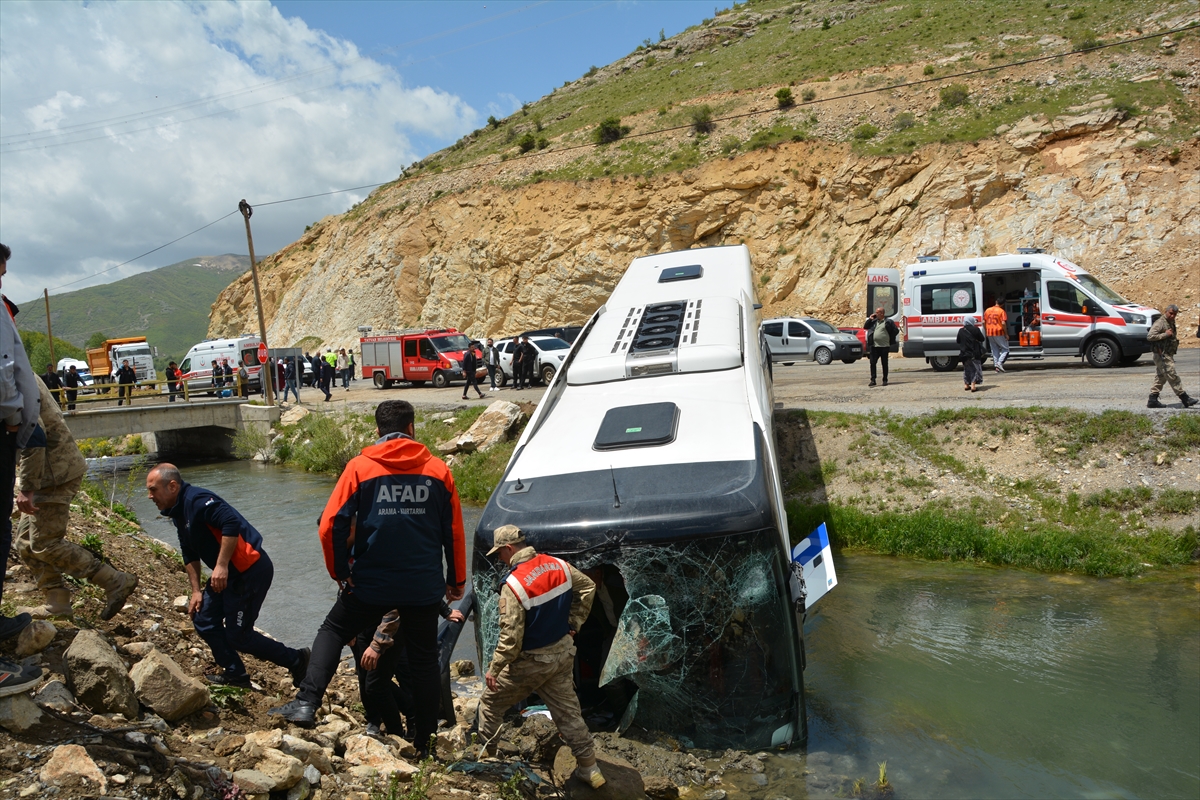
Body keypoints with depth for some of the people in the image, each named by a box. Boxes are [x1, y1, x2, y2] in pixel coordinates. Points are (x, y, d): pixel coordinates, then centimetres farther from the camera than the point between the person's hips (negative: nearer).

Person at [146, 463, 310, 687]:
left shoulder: (196, 500, -18)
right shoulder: (177, 512, 14)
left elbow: (232, 522, -31)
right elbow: (190, 555, 22)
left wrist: (221, 566, -28)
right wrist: (196, 590, 18)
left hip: (251, 571, -10)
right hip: (229, 574, 10)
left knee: (237, 635, -4)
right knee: (203, 619, 12)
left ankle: (295, 660, 11)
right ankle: (235, 675, 24)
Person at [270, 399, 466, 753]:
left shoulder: (360, 467, -3)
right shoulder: (438, 469, 1)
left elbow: (330, 526, -8)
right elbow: (454, 531, 4)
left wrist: (341, 573, 5)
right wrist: (457, 580, 14)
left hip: (371, 583, -1)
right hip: (425, 587, 1)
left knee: (333, 631, 21)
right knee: (424, 661, 14)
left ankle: (307, 702, 8)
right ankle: (423, 744, 22)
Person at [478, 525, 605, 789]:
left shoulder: (514, 584, -26)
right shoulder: (559, 565, -6)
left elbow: (511, 638, -23)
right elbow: (588, 588, 9)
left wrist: (493, 668, -9)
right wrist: (573, 623, 13)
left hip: (532, 661, -6)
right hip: (563, 652, 6)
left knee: (491, 701, 18)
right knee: (567, 710, 16)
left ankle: (484, 749, 34)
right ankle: (589, 768, 21)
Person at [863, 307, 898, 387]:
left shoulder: (888, 322, -1)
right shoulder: (873, 321, 12)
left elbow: (896, 331, 2)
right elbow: (865, 327, 17)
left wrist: (890, 339, 1)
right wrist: (870, 319, 6)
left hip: (884, 346, -4)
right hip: (874, 346, 4)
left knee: (885, 364, 4)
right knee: (872, 363, -2)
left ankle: (885, 380, 11)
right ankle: (873, 380, 1)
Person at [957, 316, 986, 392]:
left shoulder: (960, 331, 0)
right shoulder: (975, 329, -10)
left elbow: (958, 341, 9)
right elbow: (982, 339, -2)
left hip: (964, 354, 4)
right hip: (974, 353, -3)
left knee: (966, 369, 16)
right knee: (975, 368, 3)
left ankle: (966, 384, 18)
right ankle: (973, 384, -7)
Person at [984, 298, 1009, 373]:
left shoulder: (988, 310, 8)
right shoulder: (1001, 311, -8)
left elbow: (983, 322, 9)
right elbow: (1003, 323, -16)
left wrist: (986, 331, 18)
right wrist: (1006, 334, -9)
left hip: (990, 333, 5)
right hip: (999, 333, -5)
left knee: (994, 350, 13)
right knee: (1005, 349, 6)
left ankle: (996, 365, 9)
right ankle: (999, 362, -11)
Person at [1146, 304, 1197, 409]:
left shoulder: (1171, 323, 17)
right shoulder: (1160, 323, -14)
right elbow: (1150, 336, -24)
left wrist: (1174, 335, 15)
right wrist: (1165, 334, -23)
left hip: (1168, 355, 11)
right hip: (1162, 355, -11)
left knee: (1160, 378, 10)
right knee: (1173, 377, -6)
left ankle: (1152, 401, 12)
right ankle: (1185, 399, -4)